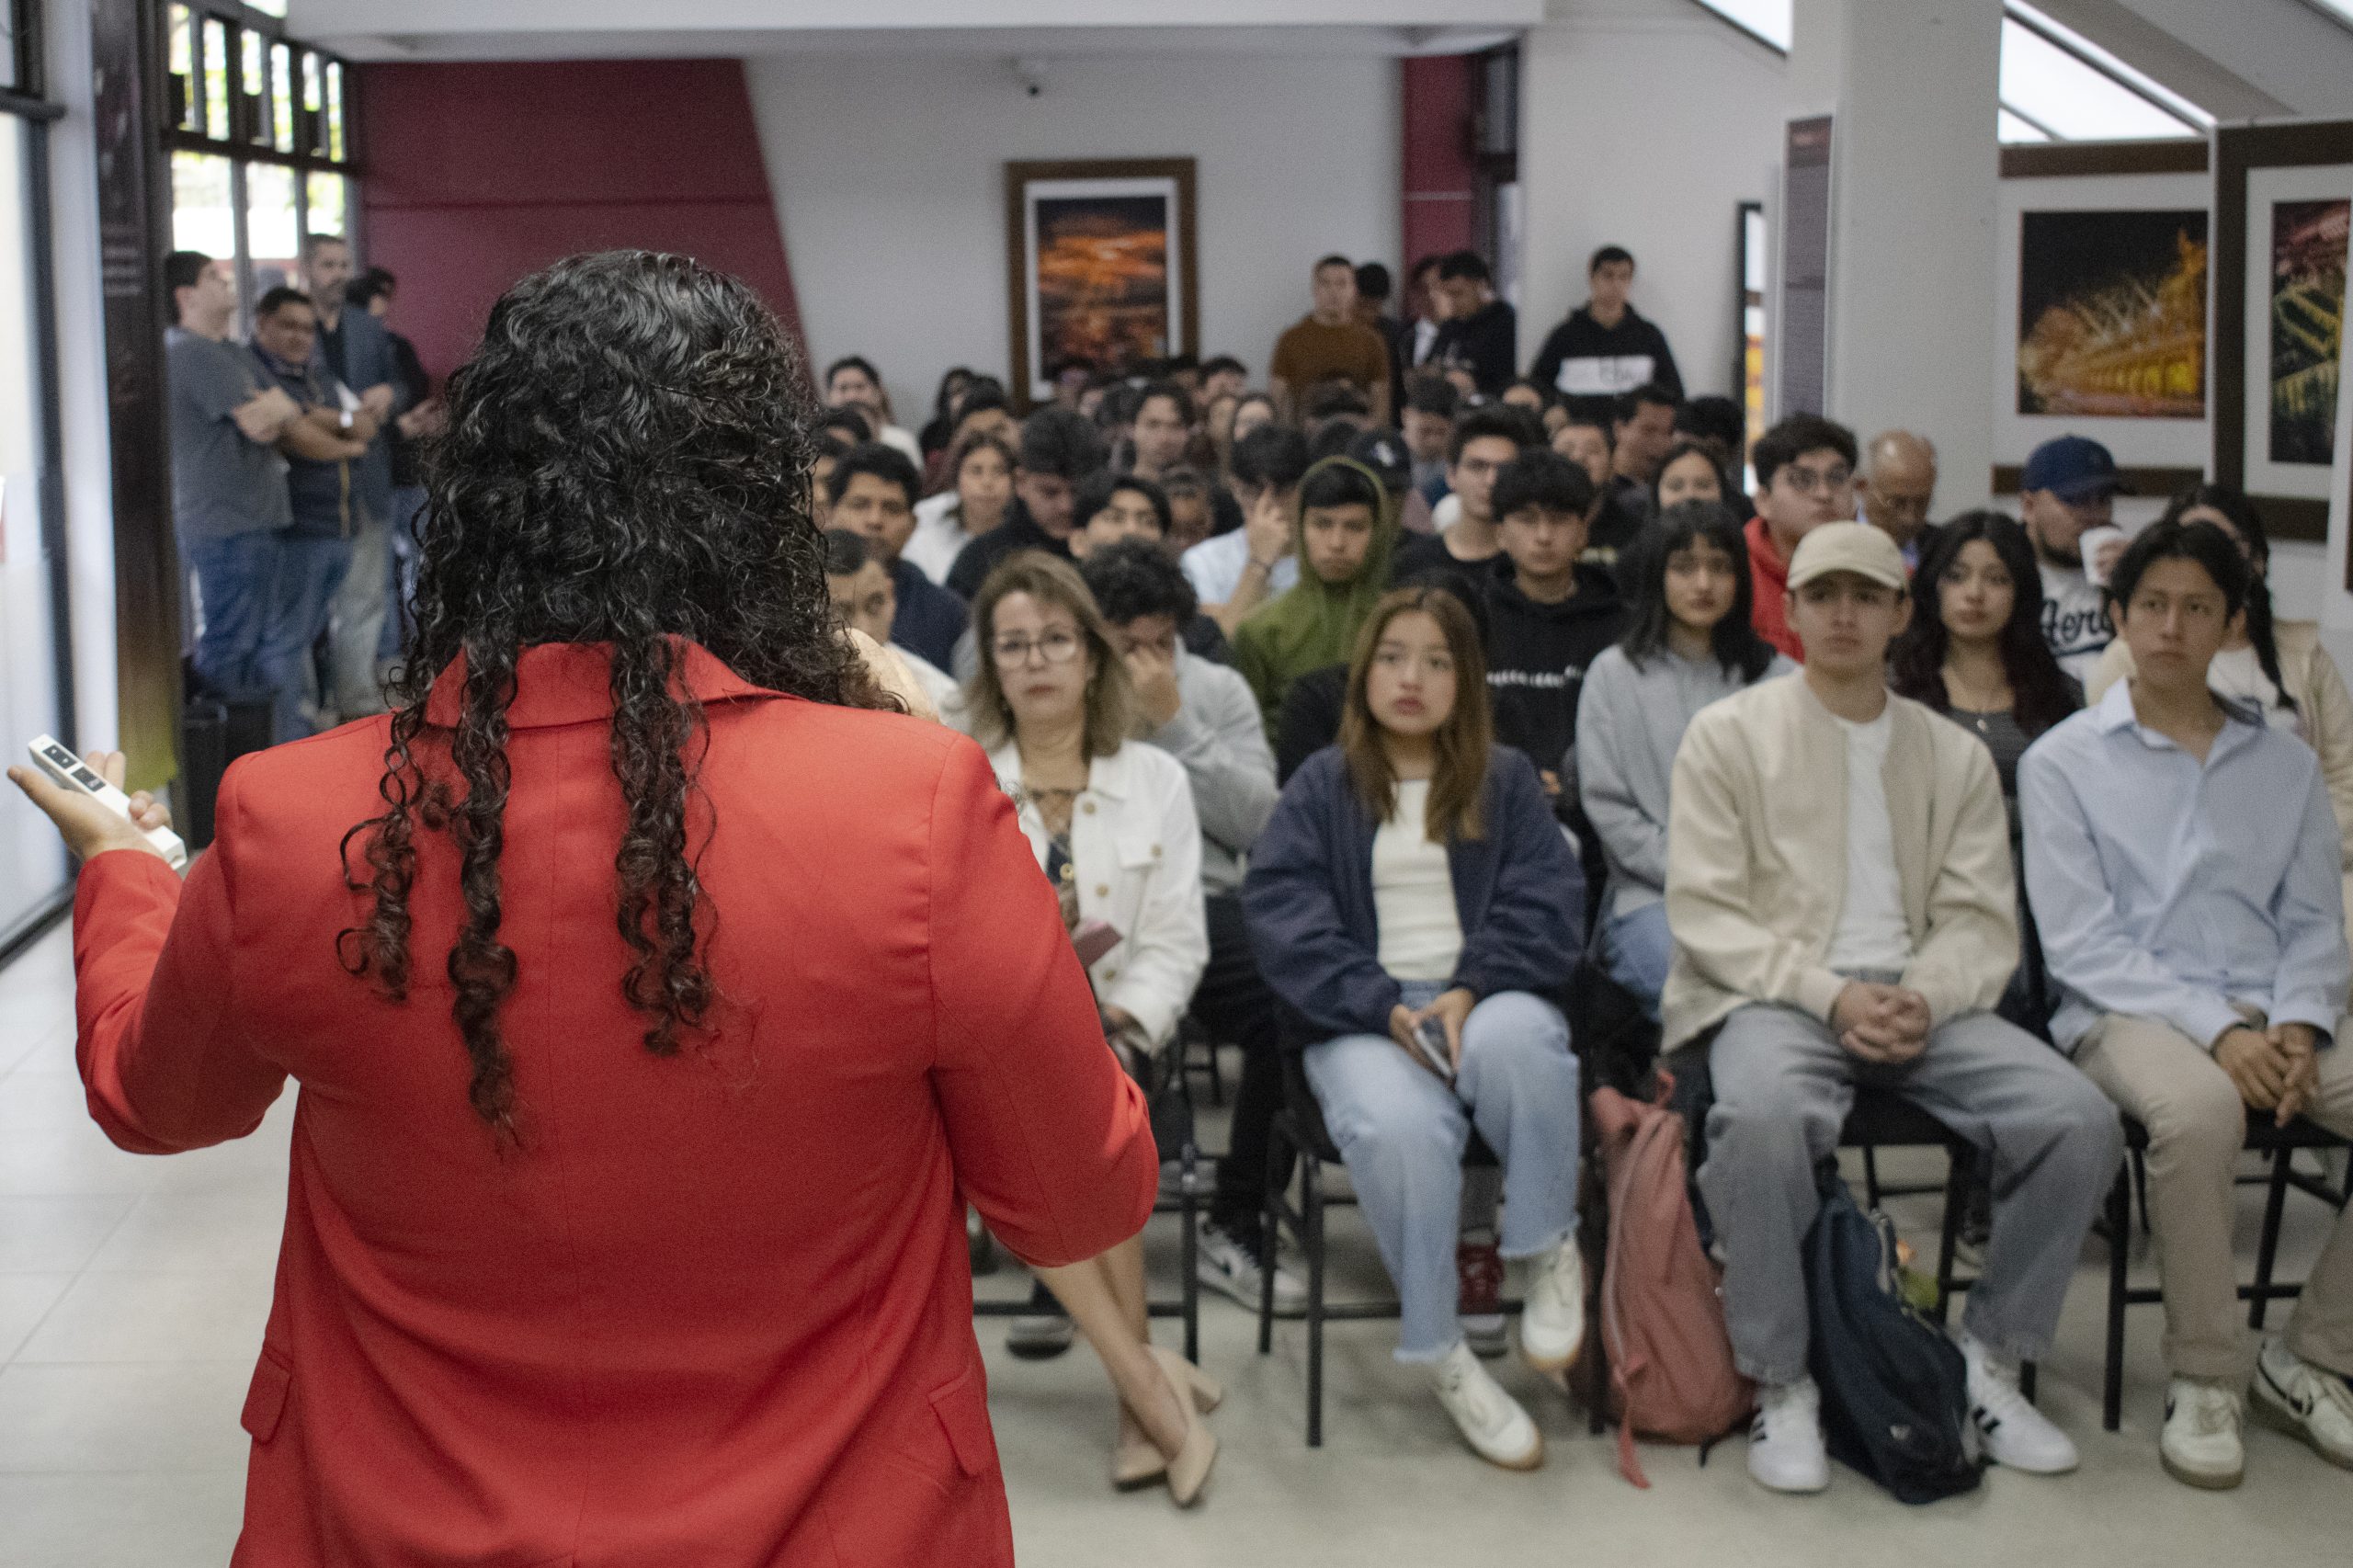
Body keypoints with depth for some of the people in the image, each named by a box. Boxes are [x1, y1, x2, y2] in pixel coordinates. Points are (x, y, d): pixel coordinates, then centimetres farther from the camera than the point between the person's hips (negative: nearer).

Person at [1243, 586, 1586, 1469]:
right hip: (1362, 1017, -1)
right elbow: (1280, 909, 0)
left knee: (1514, 1036, -38)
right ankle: (1438, 1352, -20)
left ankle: (1549, 1250, -15)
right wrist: (1384, 1007, -15)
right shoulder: (1321, 786, 14)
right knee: (1397, 1127, -36)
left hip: (1487, 998, 1)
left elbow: (1547, 901, 6)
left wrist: (1472, 991, -13)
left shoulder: (1506, 782, 19)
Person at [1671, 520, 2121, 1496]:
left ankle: (1988, 1358, 0)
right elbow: (1703, 912, -2)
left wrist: (1923, 997, -14)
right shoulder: (1728, 734, 6)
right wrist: (1830, 994, -16)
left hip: (1919, 1003, 4)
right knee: (1764, 1116, -38)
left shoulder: (1955, 756, 18)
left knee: (2081, 1121, -21)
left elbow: (1984, 923, 9)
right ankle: (1780, 1384, -19)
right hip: (1768, 999, -4)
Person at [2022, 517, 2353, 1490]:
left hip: (2267, 1022, 4)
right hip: (2125, 1016, -4)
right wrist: (2216, 1029, -16)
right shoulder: (2063, 762, 5)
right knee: (2199, 1108, -38)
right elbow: (2080, 941, -4)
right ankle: (2204, 1381, -19)